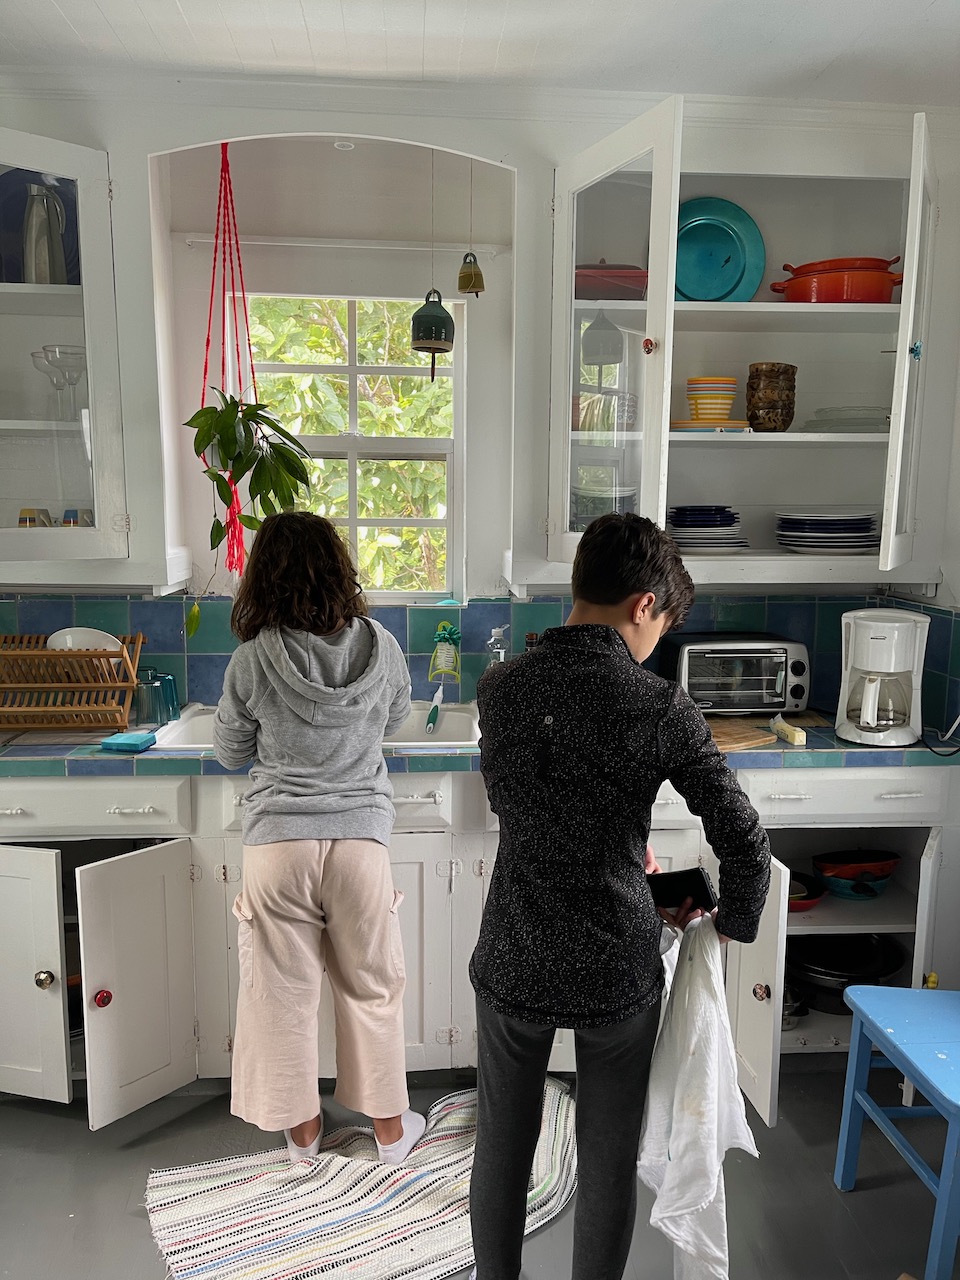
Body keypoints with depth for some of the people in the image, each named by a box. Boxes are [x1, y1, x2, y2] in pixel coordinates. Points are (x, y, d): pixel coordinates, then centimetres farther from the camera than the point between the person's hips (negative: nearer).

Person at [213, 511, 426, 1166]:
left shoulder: (253, 660, -13)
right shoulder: (381, 646, -8)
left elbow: (231, 752, 2)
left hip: (279, 839, -1)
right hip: (360, 836, 1)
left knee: (285, 989, 17)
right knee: (372, 987, 18)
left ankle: (302, 1129, 35)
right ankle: (391, 1127, 34)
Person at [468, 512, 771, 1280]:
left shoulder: (498, 689, -8)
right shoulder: (662, 708, -17)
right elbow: (744, 842, -11)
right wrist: (735, 925, 9)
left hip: (514, 964, 3)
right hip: (617, 972, -2)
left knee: (502, 1149, 21)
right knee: (609, 1160, 20)